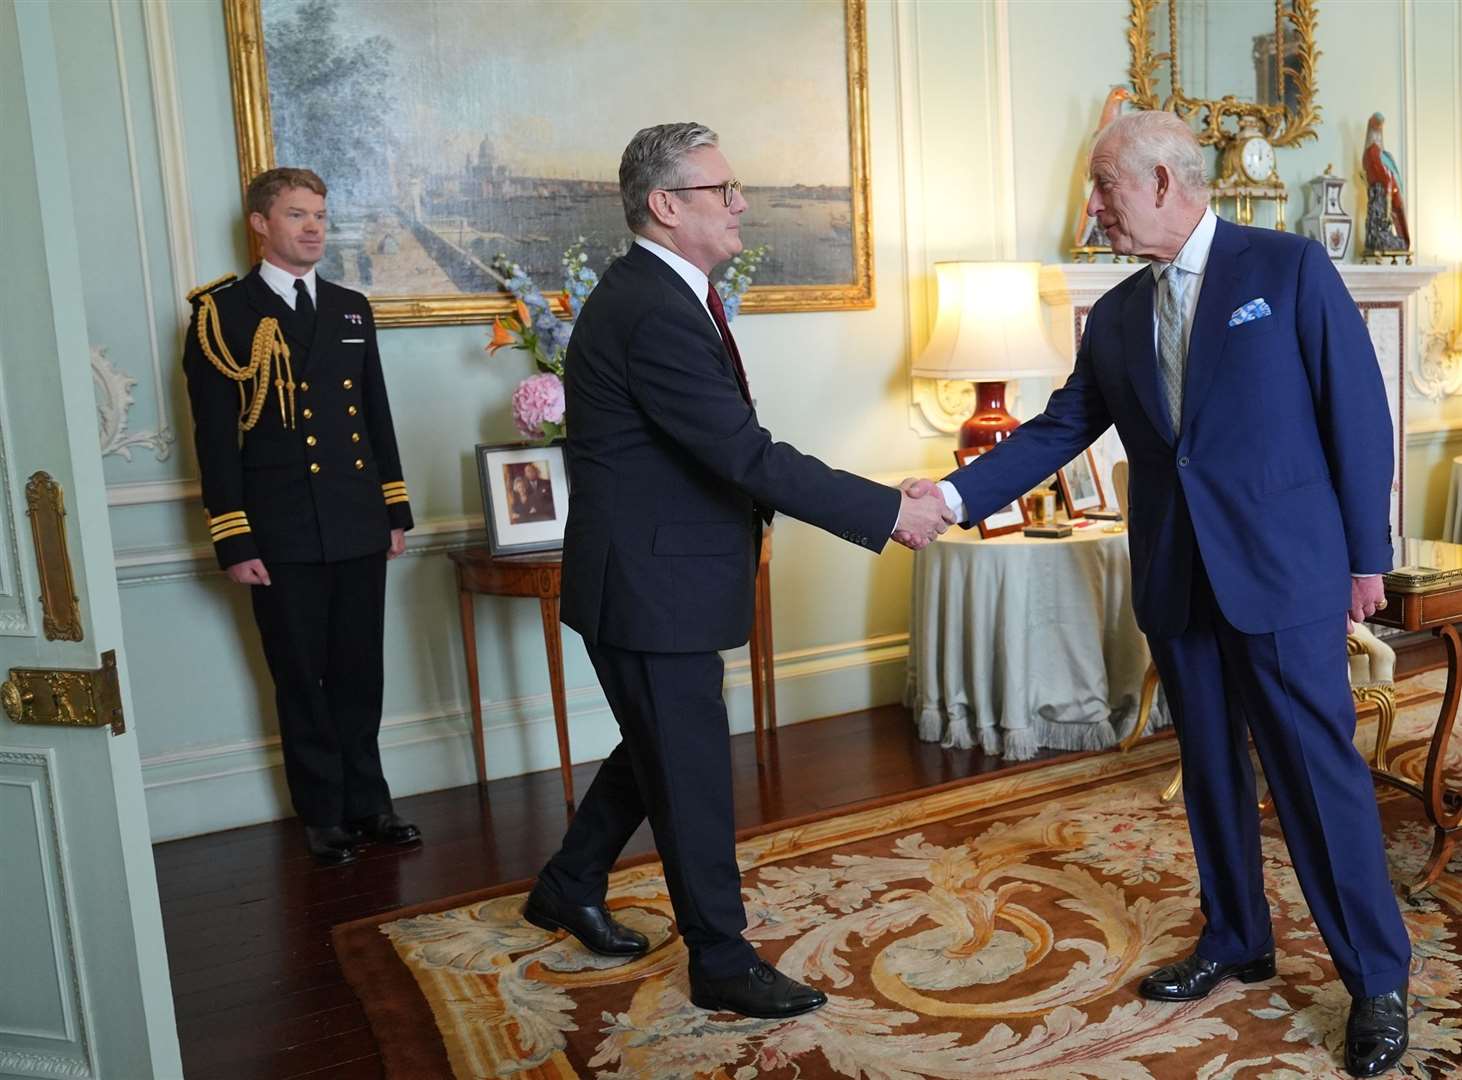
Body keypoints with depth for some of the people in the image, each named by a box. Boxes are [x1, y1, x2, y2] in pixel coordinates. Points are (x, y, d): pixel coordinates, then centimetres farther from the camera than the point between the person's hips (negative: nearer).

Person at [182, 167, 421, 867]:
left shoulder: (351, 309, 14)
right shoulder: (222, 313, -1)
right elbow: (215, 436, -5)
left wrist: (396, 510, 12)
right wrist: (234, 541, -10)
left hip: (359, 528, 4)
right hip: (283, 537, -4)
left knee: (360, 675, 11)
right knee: (302, 682, 6)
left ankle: (366, 802, 24)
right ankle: (323, 815, 19)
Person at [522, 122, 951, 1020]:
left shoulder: (663, 295, 10)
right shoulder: (653, 313, -23)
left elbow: (727, 449, 13)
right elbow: (749, 454, -27)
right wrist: (889, 511, -22)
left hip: (661, 575, 10)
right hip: (650, 584, -10)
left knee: (660, 750, 22)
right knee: (693, 773, 3)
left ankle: (568, 888, 40)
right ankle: (724, 962, 21)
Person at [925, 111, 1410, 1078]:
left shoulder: (1290, 268, -4)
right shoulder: (1116, 315, 9)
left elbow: (1359, 410, -5)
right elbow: (1057, 430, 7)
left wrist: (1367, 554, -6)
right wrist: (954, 496, -5)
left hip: (1282, 570, -5)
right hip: (1177, 580, 5)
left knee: (1319, 769, 1)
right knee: (1211, 768, 14)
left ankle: (1378, 979, 18)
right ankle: (1237, 941, 32)